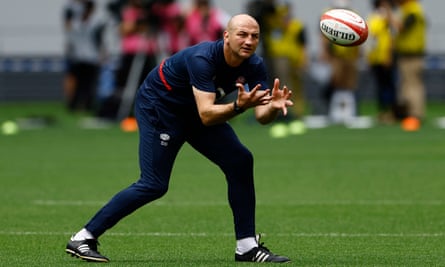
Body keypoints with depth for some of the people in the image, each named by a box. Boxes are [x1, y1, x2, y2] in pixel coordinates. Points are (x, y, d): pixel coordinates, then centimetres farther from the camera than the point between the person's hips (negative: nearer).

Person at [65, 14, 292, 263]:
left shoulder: (254, 65, -14)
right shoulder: (203, 58, -34)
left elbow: (261, 116, -18)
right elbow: (206, 114, -41)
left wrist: (273, 107, -40)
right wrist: (239, 106, -56)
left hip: (193, 111, 7)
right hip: (158, 105, -7)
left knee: (241, 161, -7)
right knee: (154, 185, -15)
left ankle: (247, 247, 1)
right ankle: (83, 239, -8)